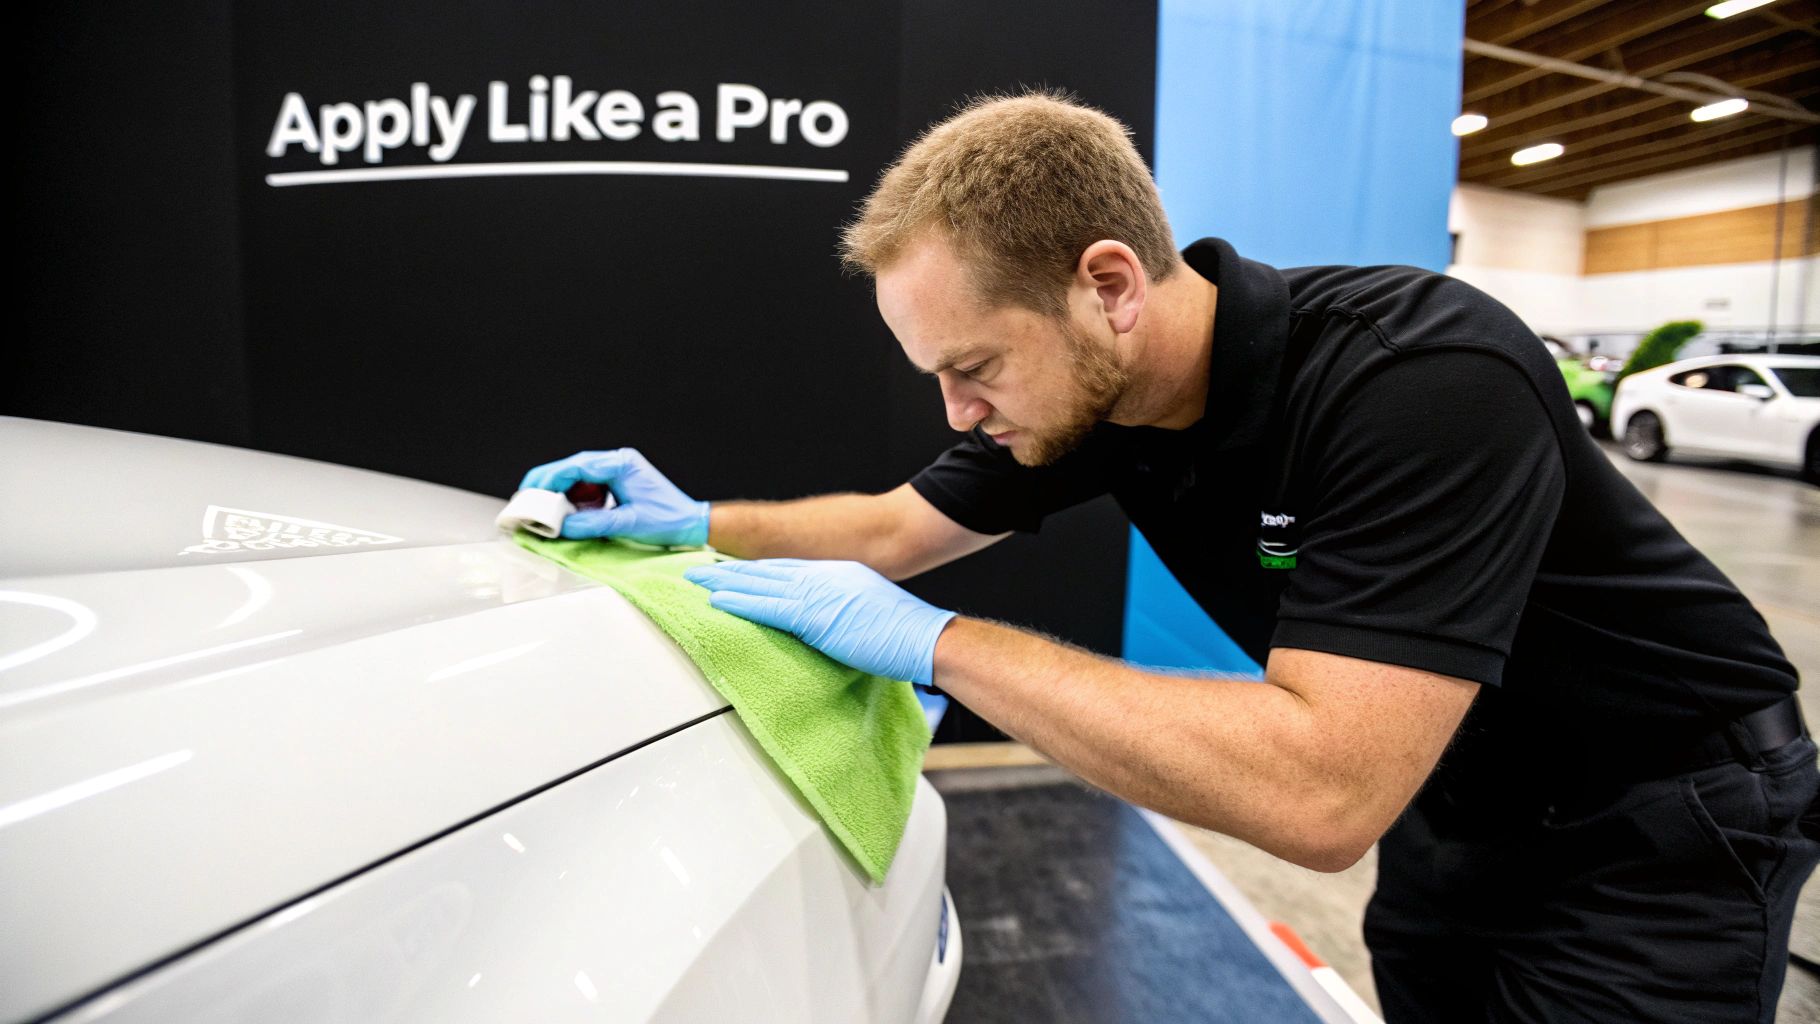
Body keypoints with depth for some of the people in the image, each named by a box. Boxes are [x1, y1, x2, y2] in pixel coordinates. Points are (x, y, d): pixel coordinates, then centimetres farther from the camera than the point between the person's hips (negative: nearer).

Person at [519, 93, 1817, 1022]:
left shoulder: (1423, 379, -35)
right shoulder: (1090, 391, -13)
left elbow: (1319, 794, -42)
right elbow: (897, 528, 1)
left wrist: (932, 641, -38)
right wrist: (699, 523, -10)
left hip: (1654, 834, -5)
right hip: (1447, 813, 6)